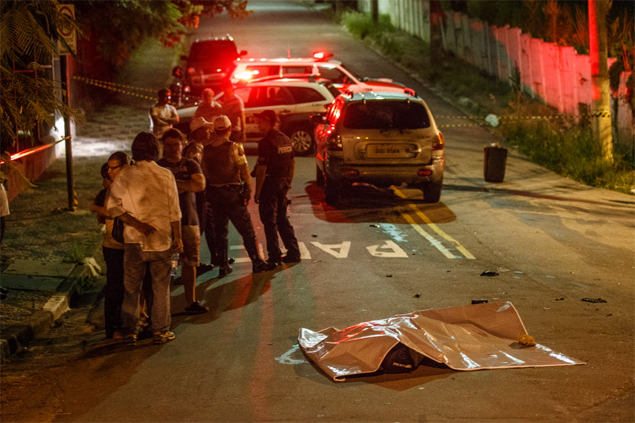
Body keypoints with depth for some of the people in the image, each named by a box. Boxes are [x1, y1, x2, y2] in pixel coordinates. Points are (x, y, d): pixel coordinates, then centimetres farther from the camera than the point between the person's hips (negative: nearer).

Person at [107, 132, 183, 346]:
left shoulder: (124, 176, -4)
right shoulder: (165, 176, -6)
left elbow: (112, 206, -9)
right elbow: (174, 211, -3)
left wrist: (136, 223, -10)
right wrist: (177, 238, 5)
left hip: (133, 241, 1)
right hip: (161, 240, -1)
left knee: (131, 288, 10)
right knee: (161, 286, 10)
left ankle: (130, 331, 12)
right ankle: (160, 330, 14)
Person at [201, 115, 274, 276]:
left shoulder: (206, 149, 3)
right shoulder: (234, 147, -11)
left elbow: (205, 174, 7)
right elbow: (244, 171, -12)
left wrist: (209, 195, 15)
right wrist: (248, 190, -3)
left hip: (214, 193, 5)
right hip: (232, 192, -5)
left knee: (220, 231, 12)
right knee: (246, 229, 1)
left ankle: (223, 266, 13)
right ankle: (257, 262, 2)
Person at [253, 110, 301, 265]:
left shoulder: (266, 142, -17)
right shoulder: (286, 139, 8)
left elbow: (262, 169, -18)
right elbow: (292, 163, 14)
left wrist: (257, 192, -14)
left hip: (270, 184, -8)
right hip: (283, 183, 8)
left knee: (269, 222, 0)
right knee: (282, 219, 17)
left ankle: (274, 257, 2)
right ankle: (293, 252, 17)